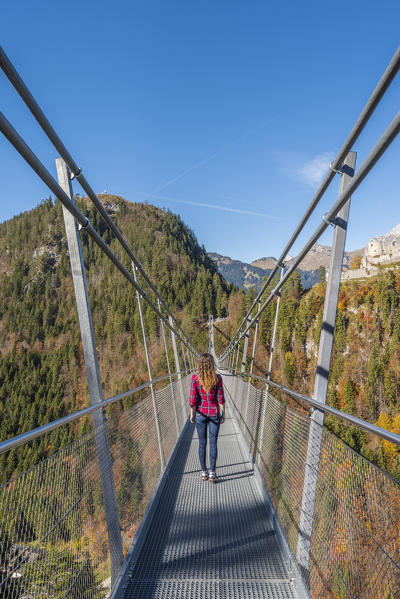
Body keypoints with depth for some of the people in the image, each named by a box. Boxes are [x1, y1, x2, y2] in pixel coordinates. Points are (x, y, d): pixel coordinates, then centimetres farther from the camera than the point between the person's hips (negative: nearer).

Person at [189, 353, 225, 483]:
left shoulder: (195, 377, -14)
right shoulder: (217, 377, -13)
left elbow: (192, 399, -11)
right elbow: (221, 398, -8)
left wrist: (192, 414, 2)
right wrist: (223, 413, 4)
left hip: (200, 413, 1)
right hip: (214, 413, 0)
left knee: (202, 443, 14)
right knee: (213, 443, 10)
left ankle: (204, 472, 23)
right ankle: (212, 473, 11)